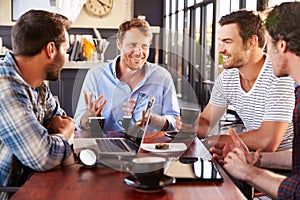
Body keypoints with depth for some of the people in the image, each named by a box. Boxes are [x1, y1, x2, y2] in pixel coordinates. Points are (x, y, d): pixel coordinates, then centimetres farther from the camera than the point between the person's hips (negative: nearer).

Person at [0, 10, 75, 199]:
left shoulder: (39, 87, 4)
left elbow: (60, 117, 19)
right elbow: (44, 156, -30)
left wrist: (59, 130, -4)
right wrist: (65, 133, -8)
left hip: (25, 182, 8)